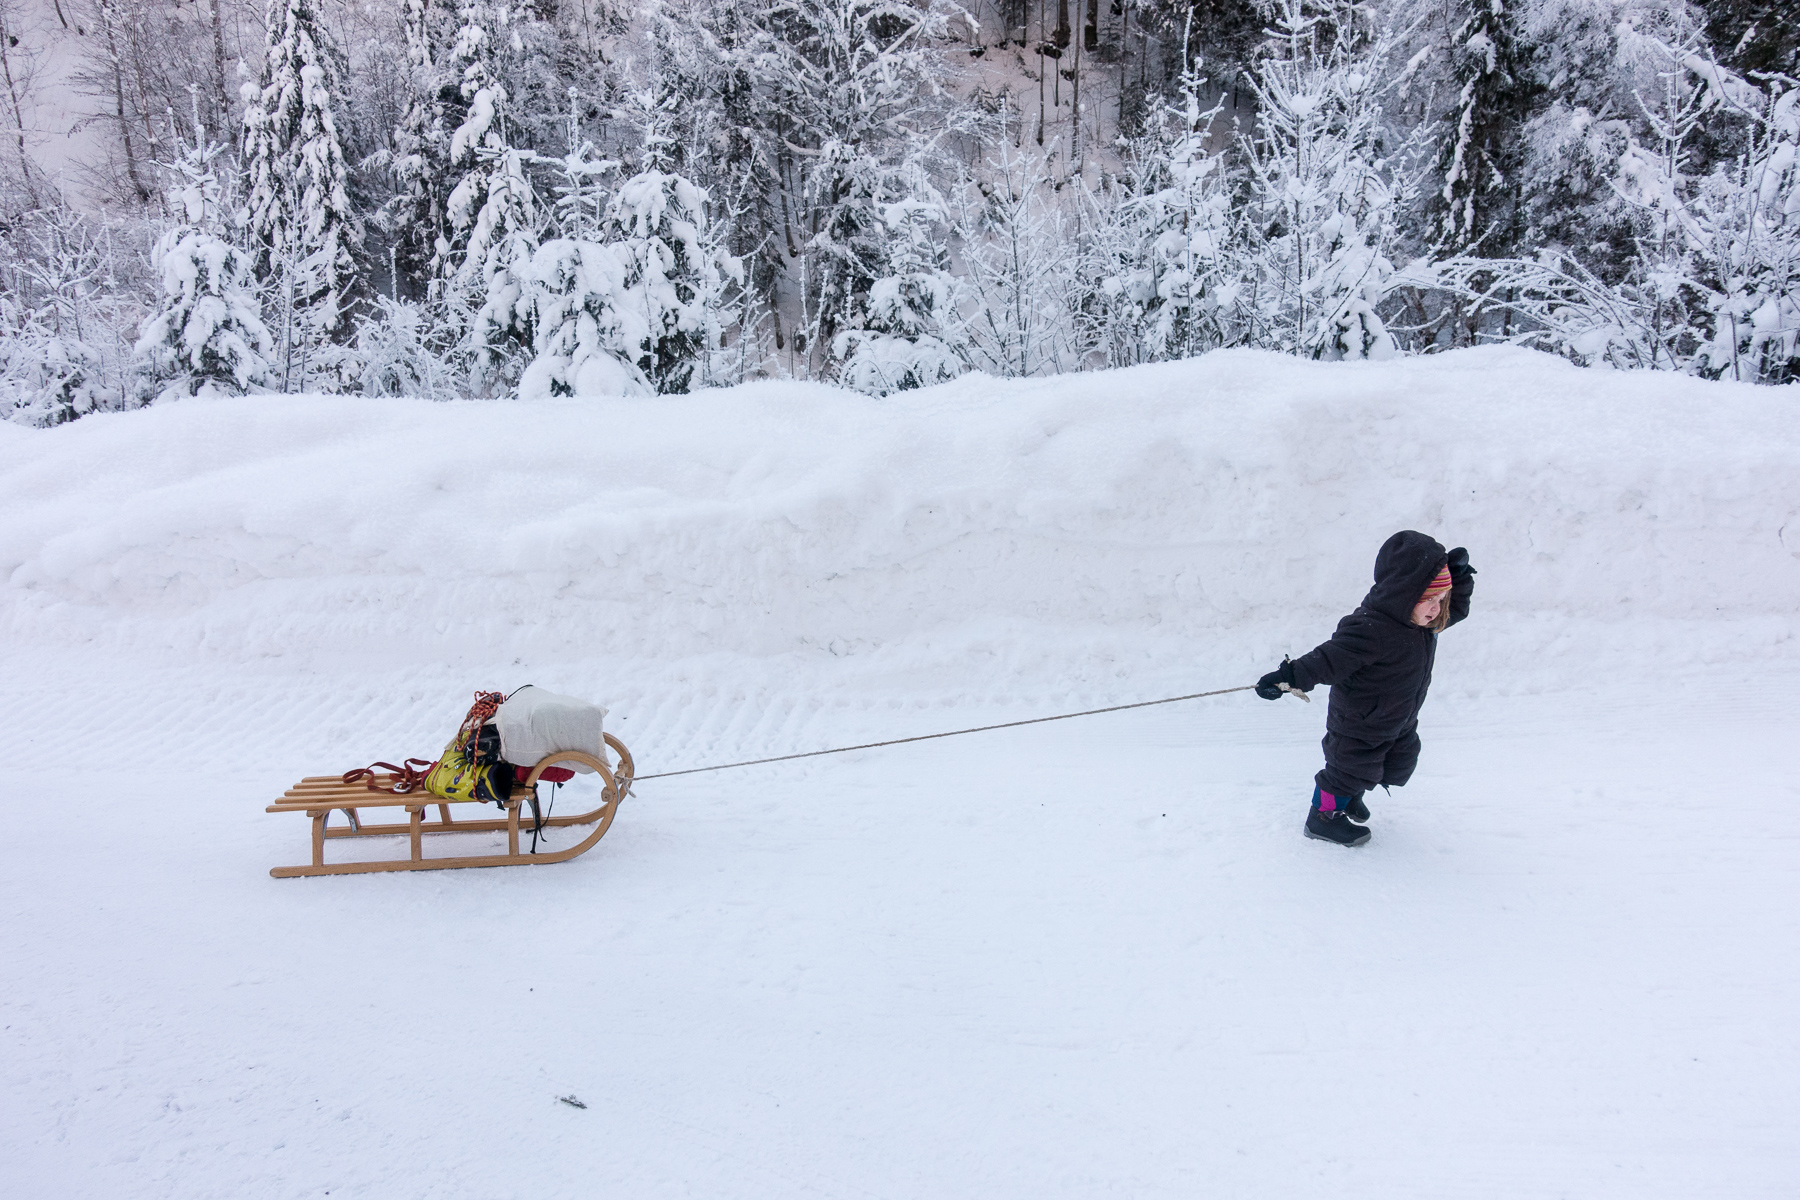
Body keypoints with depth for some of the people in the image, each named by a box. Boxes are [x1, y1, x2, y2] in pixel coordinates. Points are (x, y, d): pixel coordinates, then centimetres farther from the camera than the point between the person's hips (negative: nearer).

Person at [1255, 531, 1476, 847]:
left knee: (1399, 765, 25)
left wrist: (1459, 577, -6)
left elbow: (1456, 610, 11)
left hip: (1399, 721, 9)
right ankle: (1323, 816, 32)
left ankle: (1350, 794, 50)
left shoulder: (1425, 620, -8)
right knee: (1352, 767, 8)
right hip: (1359, 724, -9)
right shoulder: (1371, 628, -37)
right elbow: (1330, 659, -39)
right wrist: (1289, 676, -50)